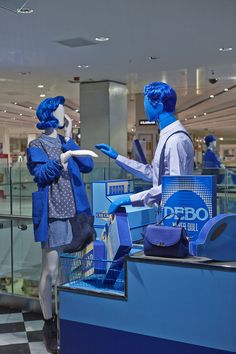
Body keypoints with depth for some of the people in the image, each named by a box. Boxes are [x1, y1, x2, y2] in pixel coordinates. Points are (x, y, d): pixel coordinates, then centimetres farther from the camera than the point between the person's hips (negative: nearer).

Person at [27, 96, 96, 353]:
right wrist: (63, 158, -28)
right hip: (53, 214, -6)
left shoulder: (65, 143, 15)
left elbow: (88, 166, 3)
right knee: (50, 270, -1)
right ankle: (49, 324, 8)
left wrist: (69, 140, -1)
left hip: (73, 212, 6)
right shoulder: (37, 145, -2)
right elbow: (42, 175, -16)